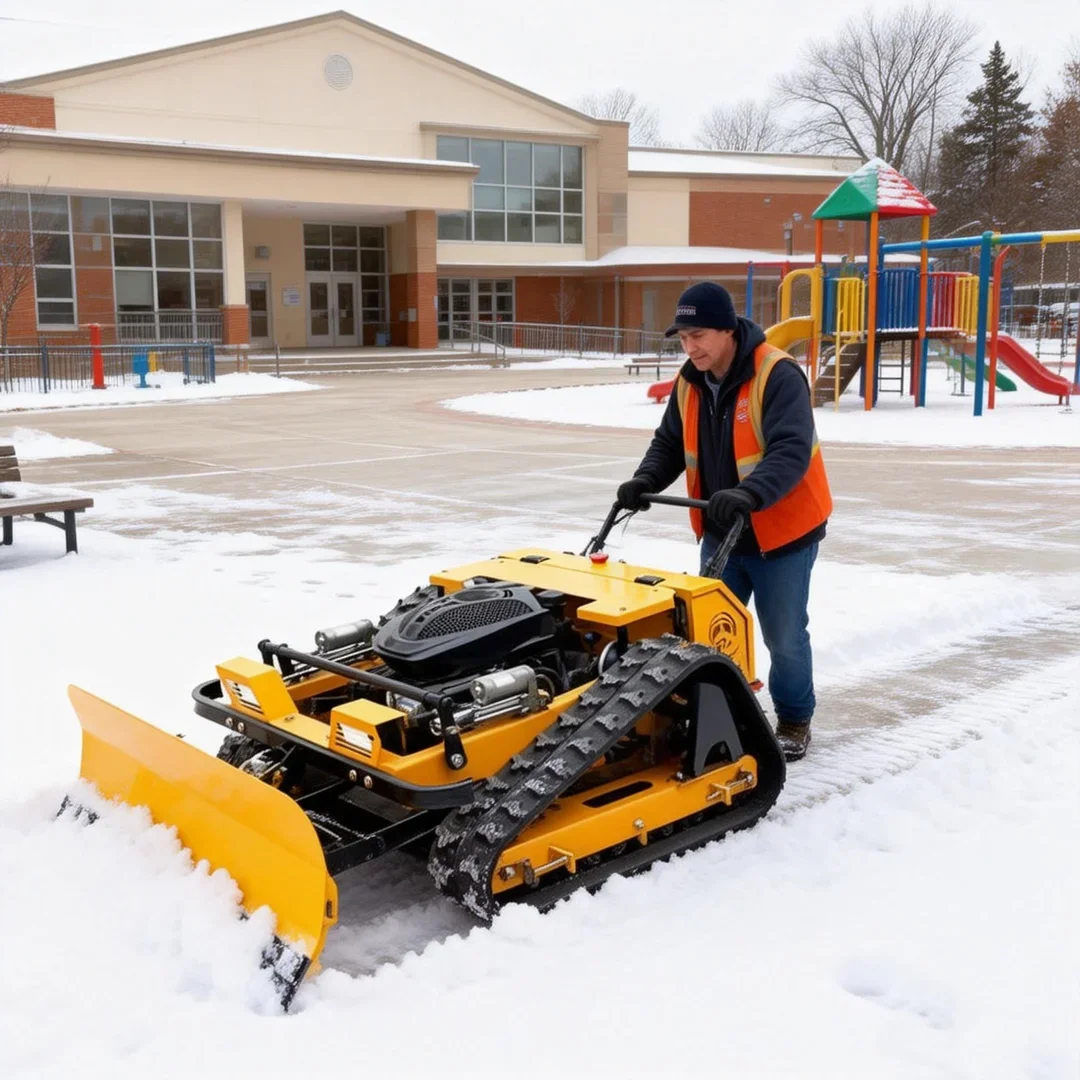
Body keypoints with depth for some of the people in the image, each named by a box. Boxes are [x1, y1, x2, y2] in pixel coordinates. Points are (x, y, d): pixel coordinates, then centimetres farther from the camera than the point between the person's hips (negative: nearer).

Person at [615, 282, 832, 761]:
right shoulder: (689, 383, 0)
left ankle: (794, 719, 29)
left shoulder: (777, 375, -22)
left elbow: (791, 452, -32)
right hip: (720, 532, 6)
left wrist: (747, 494, -47)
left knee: (784, 636, 6)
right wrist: (646, 480, -12)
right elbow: (669, 443, 8)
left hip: (782, 531, -6)